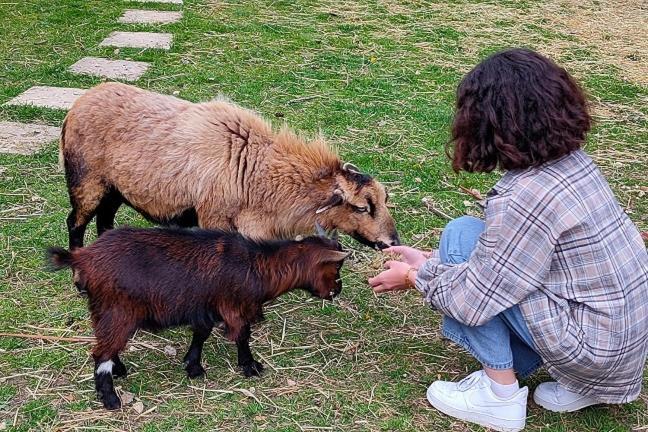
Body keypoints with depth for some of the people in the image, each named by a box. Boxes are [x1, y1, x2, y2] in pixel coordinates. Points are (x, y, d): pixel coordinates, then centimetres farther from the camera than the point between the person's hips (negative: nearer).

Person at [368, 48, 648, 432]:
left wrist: (414, 276, -1)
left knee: (462, 235, -10)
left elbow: (472, 299, -19)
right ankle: (581, 382, 14)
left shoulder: (526, 196, -25)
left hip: (597, 349, -8)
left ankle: (500, 395, 0)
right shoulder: (572, 161, 1)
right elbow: (499, 245, 13)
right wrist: (430, 261, 13)